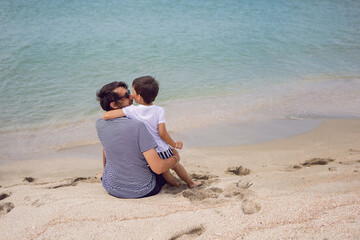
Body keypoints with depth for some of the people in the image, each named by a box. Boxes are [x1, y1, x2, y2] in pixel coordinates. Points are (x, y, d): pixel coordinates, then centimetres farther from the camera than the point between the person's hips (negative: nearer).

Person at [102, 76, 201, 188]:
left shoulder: (131, 110, -17)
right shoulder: (159, 110, -17)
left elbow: (106, 116, -22)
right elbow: (162, 133, -18)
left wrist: (105, 116, 2)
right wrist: (175, 144, -2)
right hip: (162, 150, 0)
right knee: (175, 165, 26)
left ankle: (173, 182, 47)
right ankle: (190, 182, 45)